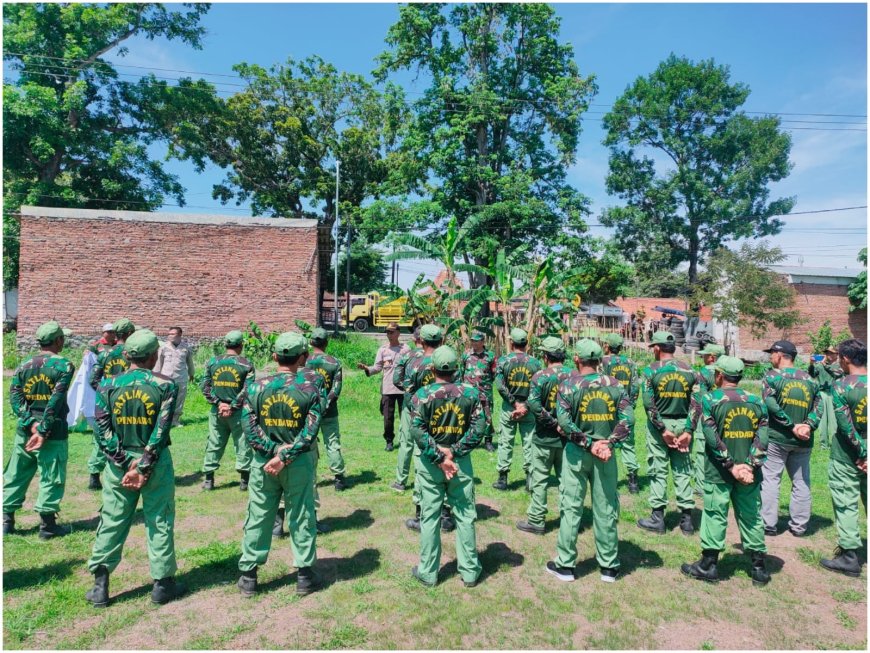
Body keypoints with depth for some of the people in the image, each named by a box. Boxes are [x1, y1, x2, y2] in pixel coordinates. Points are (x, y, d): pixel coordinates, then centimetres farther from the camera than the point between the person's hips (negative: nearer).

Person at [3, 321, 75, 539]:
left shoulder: (24, 366, 6)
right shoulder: (63, 365, -10)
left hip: (25, 429, 5)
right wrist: (43, 430, -13)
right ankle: (47, 525, 9)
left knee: (16, 475, 16)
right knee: (52, 478, 4)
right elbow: (56, 401, -16)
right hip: (54, 431, -5)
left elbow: (14, 397, -1)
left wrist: (31, 423, -7)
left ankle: (6, 520, 23)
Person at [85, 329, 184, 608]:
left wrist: (125, 462, -6)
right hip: (156, 463, -2)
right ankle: (163, 583, 18)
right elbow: (161, 430, -15)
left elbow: (102, 431, -5)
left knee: (112, 521, 14)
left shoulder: (108, 386, -1)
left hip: (119, 463, 3)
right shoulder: (165, 385, -9)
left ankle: (100, 585, 21)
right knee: (160, 521, 8)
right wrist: (144, 467, -11)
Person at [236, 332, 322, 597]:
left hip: (263, 461, 1)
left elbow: (249, 427, -9)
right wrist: (285, 456, -15)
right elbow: (310, 432, -15)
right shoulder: (310, 389, -9)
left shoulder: (256, 386, -5)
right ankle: (304, 575, 21)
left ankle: (248, 576, 24)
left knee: (258, 518, 13)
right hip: (299, 463, -1)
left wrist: (274, 451, -11)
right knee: (302, 518, 11)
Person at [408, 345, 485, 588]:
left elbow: (417, 431, -14)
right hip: (461, 462, 1)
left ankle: (428, 572, 22)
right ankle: (469, 572, 23)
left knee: (430, 517, 10)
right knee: (465, 515, 12)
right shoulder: (470, 392, -5)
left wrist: (439, 457, -11)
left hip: (430, 463, -1)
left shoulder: (423, 394, -10)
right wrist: (454, 452, -9)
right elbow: (478, 429, -8)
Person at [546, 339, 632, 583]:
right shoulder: (615, 384, 0)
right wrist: (609, 444, -11)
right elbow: (627, 418, -8)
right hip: (606, 454, 2)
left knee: (571, 508, 8)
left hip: (577, 453, -2)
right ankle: (609, 566, 24)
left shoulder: (569, 384, -8)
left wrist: (589, 443, -10)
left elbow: (565, 422, -15)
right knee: (606, 509, 12)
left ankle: (565, 565, 17)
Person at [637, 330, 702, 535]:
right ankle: (687, 518, 17)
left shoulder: (651, 370, -7)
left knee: (658, 471, 5)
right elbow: (696, 403, -1)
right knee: (682, 471, 11)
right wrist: (688, 431, -3)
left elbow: (649, 404, -13)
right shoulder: (689, 371, 3)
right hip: (682, 425, 3)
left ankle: (657, 517, 10)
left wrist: (663, 429, -9)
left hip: (659, 425, -3)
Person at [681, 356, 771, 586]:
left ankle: (708, 565, 13)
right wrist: (750, 465, -9)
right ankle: (759, 567, 23)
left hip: (719, 471, -4)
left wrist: (730, 465, -10)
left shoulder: (710, 398, -7)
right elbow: (762, 437, -4)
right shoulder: (755, 401, 4)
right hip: (749, 472, 4)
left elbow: (713, 437, -14)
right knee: (751, 516, 14)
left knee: (715, 515, 4)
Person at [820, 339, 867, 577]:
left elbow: (846, 425, -17)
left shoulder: (841, 385, -15)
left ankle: (849, 557, 8)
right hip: (864, 452, 5)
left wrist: (861, 454, -9)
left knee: (846, 505, 3)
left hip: (847, 456, -5)